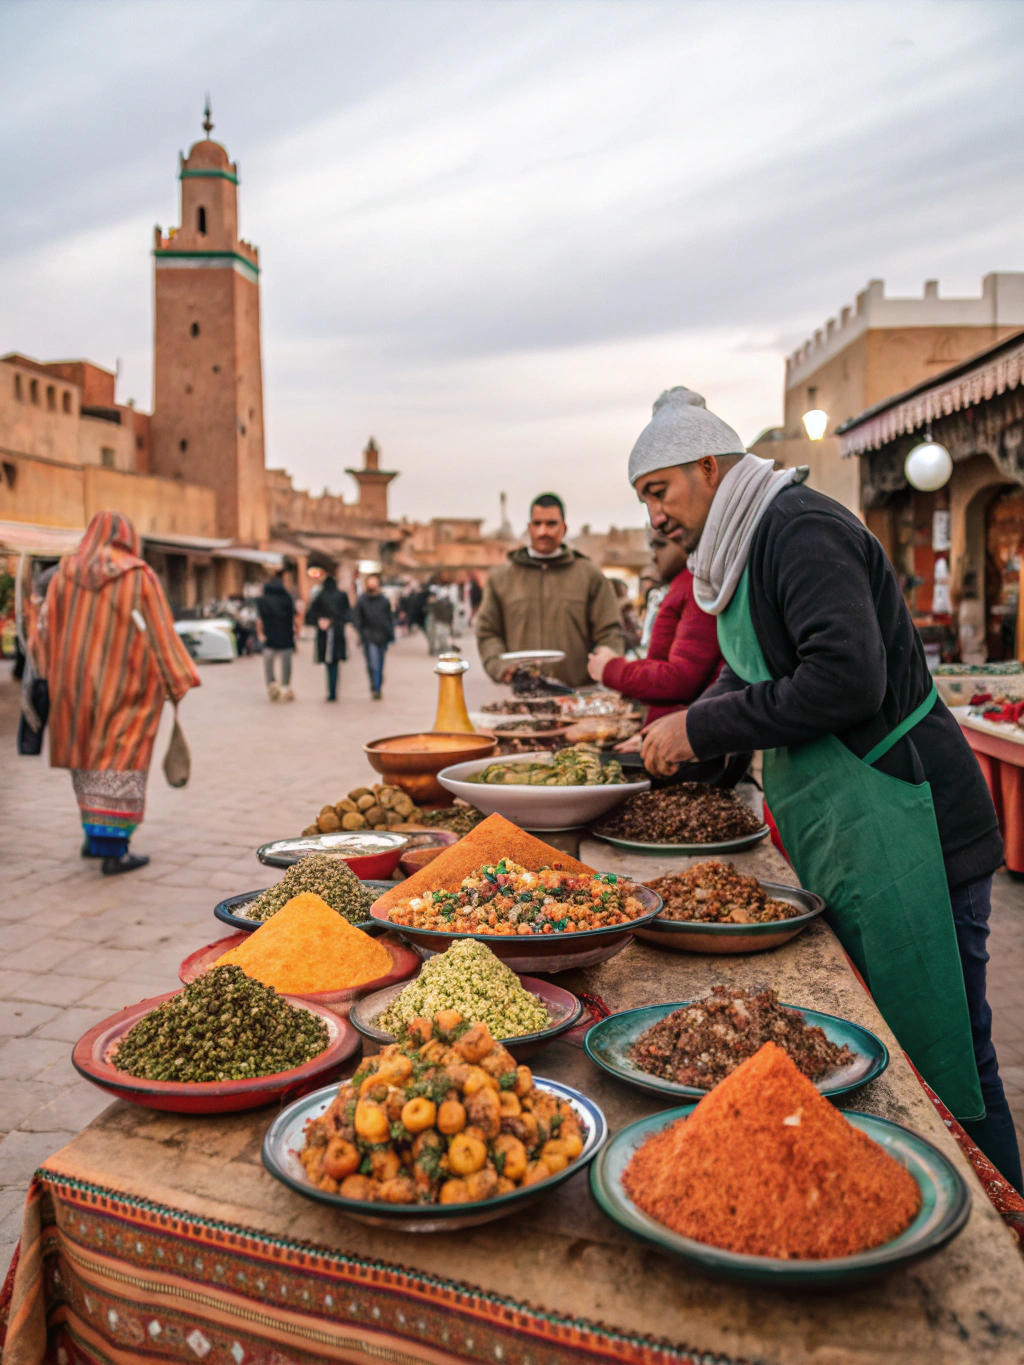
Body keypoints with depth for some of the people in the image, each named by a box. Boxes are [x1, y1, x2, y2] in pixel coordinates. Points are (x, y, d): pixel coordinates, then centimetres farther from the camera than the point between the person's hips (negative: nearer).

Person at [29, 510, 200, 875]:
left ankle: (95, 836, 25)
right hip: (126, 687, -4)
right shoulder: (140, 577, -7)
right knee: (120, 762, 0)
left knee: (88, 755, 18)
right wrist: (177, 681, -1)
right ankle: (113, 850, -3)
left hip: (76, 683, 4)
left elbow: (45, 627, 4)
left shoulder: (65, 574, 3)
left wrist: (49, 673, 15)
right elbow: (161, 634, -7)